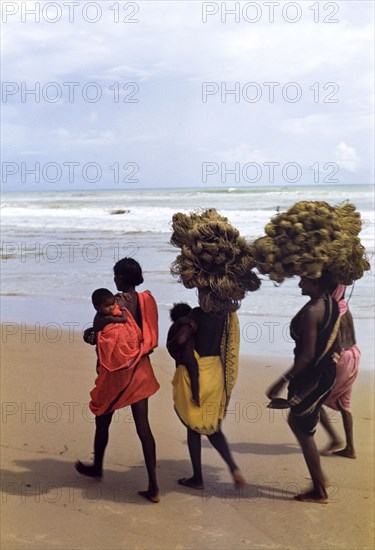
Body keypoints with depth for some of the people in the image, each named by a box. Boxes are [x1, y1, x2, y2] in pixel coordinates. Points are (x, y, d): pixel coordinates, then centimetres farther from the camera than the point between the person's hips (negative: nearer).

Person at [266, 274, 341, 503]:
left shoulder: (311, 311, -24)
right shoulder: (332, 303, 3)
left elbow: (307, 354, -25)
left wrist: (283, 381, -22)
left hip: (312, 376, -9)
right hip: (326, 371, 9)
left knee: (304, 432, 6)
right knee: (295, 420, 23)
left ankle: (319, 491, 17)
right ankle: (319, 478, 29)